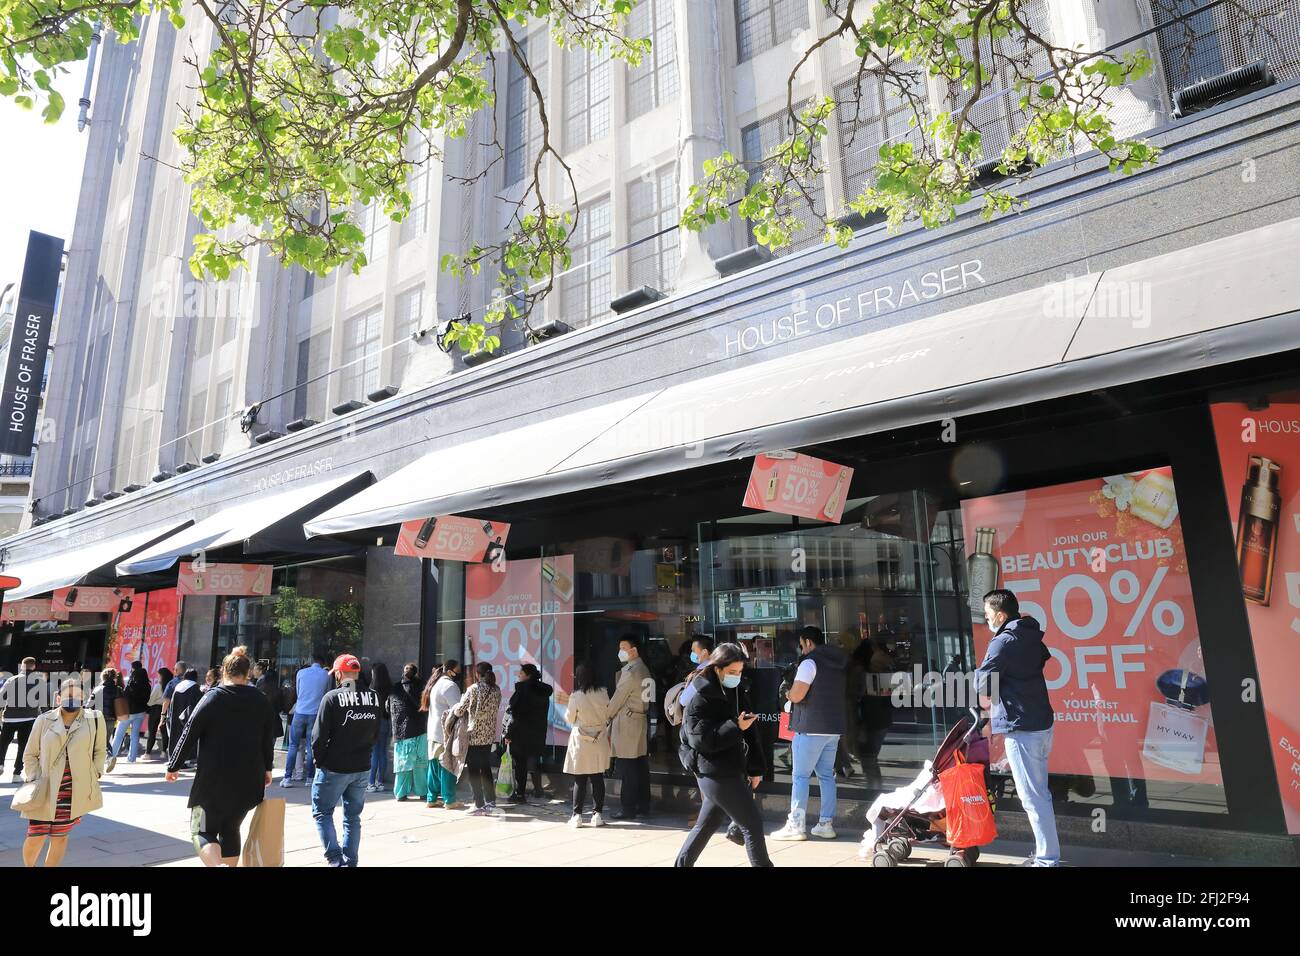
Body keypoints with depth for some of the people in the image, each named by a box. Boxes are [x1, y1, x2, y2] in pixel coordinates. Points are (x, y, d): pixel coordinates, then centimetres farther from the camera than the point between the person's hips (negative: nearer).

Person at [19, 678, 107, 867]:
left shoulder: (94, 719, -1)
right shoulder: (44, 720, -1)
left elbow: (100, 750, 11)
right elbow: (30, 754, 7)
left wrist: (93, 775, 3)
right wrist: (35, 779, -4)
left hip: (75, 791, 0)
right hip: (44, 790, 0)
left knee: (60, 836, 8)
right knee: (36, 836, 4)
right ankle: (28, 865, 33)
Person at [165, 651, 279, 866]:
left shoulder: (212, 697, -6)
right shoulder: (261, 700, 5)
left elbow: (189, 734, -7)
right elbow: (269, 739, 11)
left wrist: (174, 767, 5)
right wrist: (267, 768, 24)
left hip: (213, 779, -4)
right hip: (249, 781, 4)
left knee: (203, 831, 4)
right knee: (231, 829, 20)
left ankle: (217, 865, -22)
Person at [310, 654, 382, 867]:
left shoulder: (332, 697, -15)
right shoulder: (374, 698, 0)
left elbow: (319, 735, -13)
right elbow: (375, 734, 7)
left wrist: (319, 759, 2)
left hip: (334, 768, -4)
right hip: (362, 767, 5)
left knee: (322, 812, 12)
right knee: (353, 817, 15)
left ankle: (335, 859, 1)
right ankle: (350, 861, 19)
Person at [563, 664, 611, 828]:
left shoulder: (575, 696, -15)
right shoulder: (603, 693, -7)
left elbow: (570, 719, -2)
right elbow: (608, 716, 3)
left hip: (581, 742, -2)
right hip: (600, 741, 2)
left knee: (580, 780, 6)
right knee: (598, 779, 9)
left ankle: (577, 815, 10)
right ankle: (597, 814, 12)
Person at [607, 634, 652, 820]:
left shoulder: (630, 672, -16)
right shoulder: (644, 670, 12)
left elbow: (617, 699, -11)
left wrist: (605, 718, 0)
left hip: (626, 725, -9)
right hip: (642, 722, 9)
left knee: (627, 771, -3)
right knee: (641, 768, 11)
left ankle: (628, 809, 2)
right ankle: (643, 806, 17)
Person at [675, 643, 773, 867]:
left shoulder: (730, 693, 12)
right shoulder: (700, 698, -14)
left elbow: (746, 734, 17)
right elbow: (700, 739, -22)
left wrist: (752, 768, 13)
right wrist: (736, 727, -27)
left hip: (730, 771, 9)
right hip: (717, 774, -9)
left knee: (707, 824, 17)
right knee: (752, 825, -4)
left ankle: (682, 864, 29)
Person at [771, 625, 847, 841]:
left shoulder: (810, 662, -12)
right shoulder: (840, 663, 13)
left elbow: (796, 695, -20)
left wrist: (788, 693, 3)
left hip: (811, 728, -8)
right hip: (834, 727, 8)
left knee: (800, 775, -1)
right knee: (826, 775, 12)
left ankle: (796, 825, -1)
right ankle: (826, 824, 14)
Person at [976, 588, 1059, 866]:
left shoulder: (1003, 641, -16)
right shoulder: (1031, 636, 10)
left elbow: (983, 685, -18)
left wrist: (982, 672, 3)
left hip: (1022, 729, -9)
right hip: (1041, 723, 9)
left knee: (1032, 797, -1)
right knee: (1040, 792, 17)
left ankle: (1047, 859, 5)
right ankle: (1046, 852, 27)